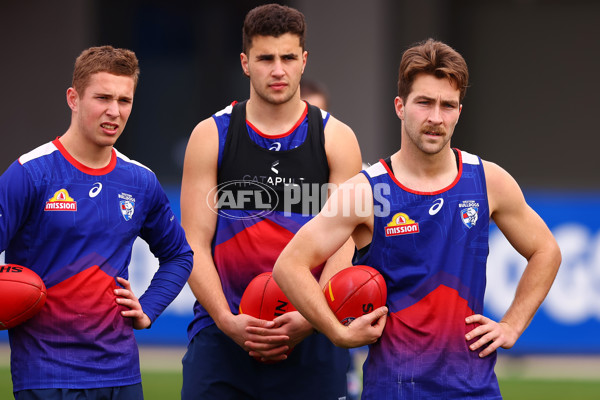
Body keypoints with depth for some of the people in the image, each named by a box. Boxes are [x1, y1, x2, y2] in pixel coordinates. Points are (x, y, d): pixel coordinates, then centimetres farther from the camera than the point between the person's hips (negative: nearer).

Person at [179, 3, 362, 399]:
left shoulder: (337, 140, 6)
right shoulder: (210, 136, 5)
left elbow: (345, 246, -1)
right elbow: (194, 244, 1)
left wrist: (308, 320, -15)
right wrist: (227, 320, -14)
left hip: (311, 335, 0)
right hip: (222, 333, 0)